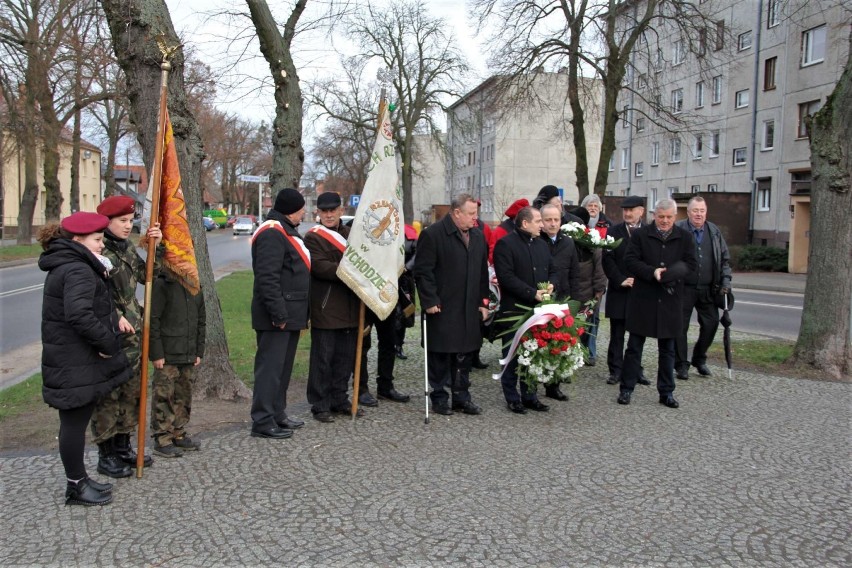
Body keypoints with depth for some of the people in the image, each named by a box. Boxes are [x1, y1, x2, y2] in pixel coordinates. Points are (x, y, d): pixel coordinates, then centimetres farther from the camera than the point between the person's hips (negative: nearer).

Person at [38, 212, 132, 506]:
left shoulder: (65, 265, 14)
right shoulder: (77, 271, -20)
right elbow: (79, 315, -32)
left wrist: (100, 273, 4)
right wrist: (108, 342, -22)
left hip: (70, 360, 11)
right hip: (75, 366, -11)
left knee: (75, 421, 18)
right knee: (75, 422, 1)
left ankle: (79, 479, 31)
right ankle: (76, 487, 14)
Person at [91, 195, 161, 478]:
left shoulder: (127, 247, 12)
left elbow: (146, 275, 13)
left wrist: (155, 248, 2)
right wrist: (115, 317, -27)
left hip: (132, 332, 8)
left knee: (132, 391, 16)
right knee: (108, 395, 1)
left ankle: (123, 446, 30)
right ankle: (106, 456, 13)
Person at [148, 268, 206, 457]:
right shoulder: (161, 285, -9)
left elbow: (201, 321, 17)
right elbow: (152, 321, -12)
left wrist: (199, 351, 13)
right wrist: (156, 354, -14)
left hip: (188, 357, 7)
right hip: (167, 357, -7)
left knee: (184, 397, 13)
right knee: (164, 397, -2)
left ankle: (178, 435, 25)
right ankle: (162, 440, 7)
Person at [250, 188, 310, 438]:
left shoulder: (286, 231, 20)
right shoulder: (272, 234, -15)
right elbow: (268, 278, -23)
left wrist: (300, 314, 22)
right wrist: (279, 314, -25)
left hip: (289, 314, 11)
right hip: (277, 316, -11)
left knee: (284, 366, 15)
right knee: (270, 366, -7)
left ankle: (277, 413, 25)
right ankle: (262, 421, -2)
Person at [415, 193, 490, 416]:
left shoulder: (478, 236, 12)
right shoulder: (432, 234, -10)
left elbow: (483, 272, 16)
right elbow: (423, 271, -12)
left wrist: (483, 301, 12)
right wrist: (430, 301, -15)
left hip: (470, 309, 6)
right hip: (441, 309, -6)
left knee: (465, 355, 12)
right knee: (440, 355, 3)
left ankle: (461, 397, 24)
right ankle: (439, 398, 16)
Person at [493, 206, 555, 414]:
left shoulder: (542, 245, 15)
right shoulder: (506, 244, -10)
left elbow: (551, 270, 22)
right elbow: (506, 277, -18)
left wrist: (550, 284, -2)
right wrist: (532, 293, -19)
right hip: (514, 310, -7)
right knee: (512, 356, 3)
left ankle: (529, 395, 23)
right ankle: (512, 398, 13)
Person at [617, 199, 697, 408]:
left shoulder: (684, 237, 6)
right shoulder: (640, 234, 0)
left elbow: (691, 264, 0)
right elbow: (630, 260, -5)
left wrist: (669, 274, -17)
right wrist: (652, 273, -19)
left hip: (670, 299, 2)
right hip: (643, 299, -2)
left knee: (667, 349, 10)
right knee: (634, 346, 5)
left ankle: (666, 392, 20)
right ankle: (626, 389, 13)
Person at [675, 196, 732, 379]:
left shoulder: (714, 232, 9)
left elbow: (725, 258, 15)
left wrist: (725, 280, 7)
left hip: (708, 289, 4)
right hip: (684, 288, -4)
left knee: (711, 324, 6)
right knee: (680, 326, 1)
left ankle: (699, 359, 26)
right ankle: (681, 364, 13)